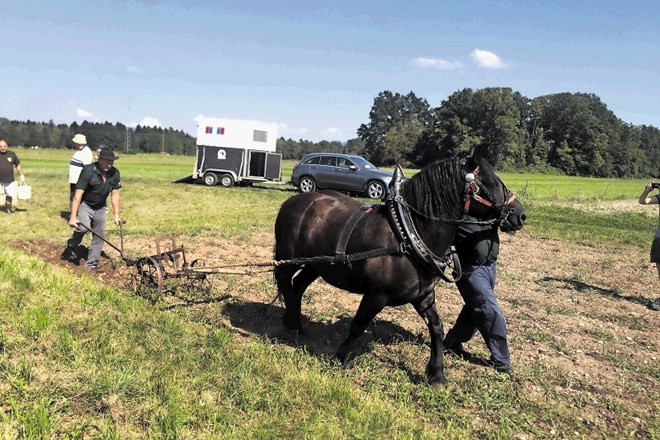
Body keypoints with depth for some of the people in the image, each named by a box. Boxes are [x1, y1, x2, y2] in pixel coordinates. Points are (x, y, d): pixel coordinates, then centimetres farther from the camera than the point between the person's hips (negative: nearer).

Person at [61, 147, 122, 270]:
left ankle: (91, 264, 16)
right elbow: (78, 195, -27)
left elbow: (115, 195, -3)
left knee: (100, 235, 3)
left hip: (100, 207, 5)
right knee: (83, 227, -28)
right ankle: (71, 247, 1)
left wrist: (116, 215, -5)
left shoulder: (114, 173, -11)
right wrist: (73, 217, -30)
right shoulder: (88, 171, -25)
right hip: (84, 204, -5)